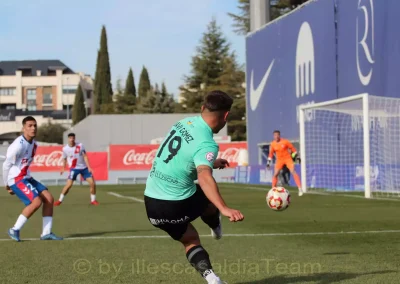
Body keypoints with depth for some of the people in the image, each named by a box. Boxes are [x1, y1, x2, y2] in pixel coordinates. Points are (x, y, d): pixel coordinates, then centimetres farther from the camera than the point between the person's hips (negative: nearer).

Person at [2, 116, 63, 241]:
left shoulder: (33, 144, 8)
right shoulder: (18, 145, -20)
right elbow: (6, 164, -14)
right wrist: (7, 184, -5)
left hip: (26, 177, 9)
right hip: (16, 179, -9)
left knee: (49, 198, 0)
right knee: (36, 201, -21)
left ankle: (46, 233, 3)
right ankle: (15, 230, -9)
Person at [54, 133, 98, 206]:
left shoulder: (80, 145, -9)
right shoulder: (65, 149, -8)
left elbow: (85, 156, -6)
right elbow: (65, 159, 10)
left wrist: (89, 167, -12)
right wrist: (63, 168, 19)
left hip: (84, 167, 2)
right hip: (74, 168, -2)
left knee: (92, 183, -4)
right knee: (69, 184, -17)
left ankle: (93, 200, 14)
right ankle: (60, 200, -3)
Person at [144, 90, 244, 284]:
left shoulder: (184, 123, 3)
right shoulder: (206, 143, -21)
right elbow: (204, 177, -40)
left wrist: (211, 163, 37)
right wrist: (224, 209, -51)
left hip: (151, 204, 7)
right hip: (176, 206, -7)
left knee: (190, 241, 21)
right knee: (210, 199, 25)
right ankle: (216, 229, 51)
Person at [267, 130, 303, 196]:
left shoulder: (285, 142, -12)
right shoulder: (273, 144, -3)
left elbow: (292, 148, 0)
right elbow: (271, 153, 11)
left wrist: (296, 156, 1)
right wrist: (268, 162, 10)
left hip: (288, 158, -3)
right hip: (279, 160, 3)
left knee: (293, 172, -17)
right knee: (275, 174, -2)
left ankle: (300, 189, -18)